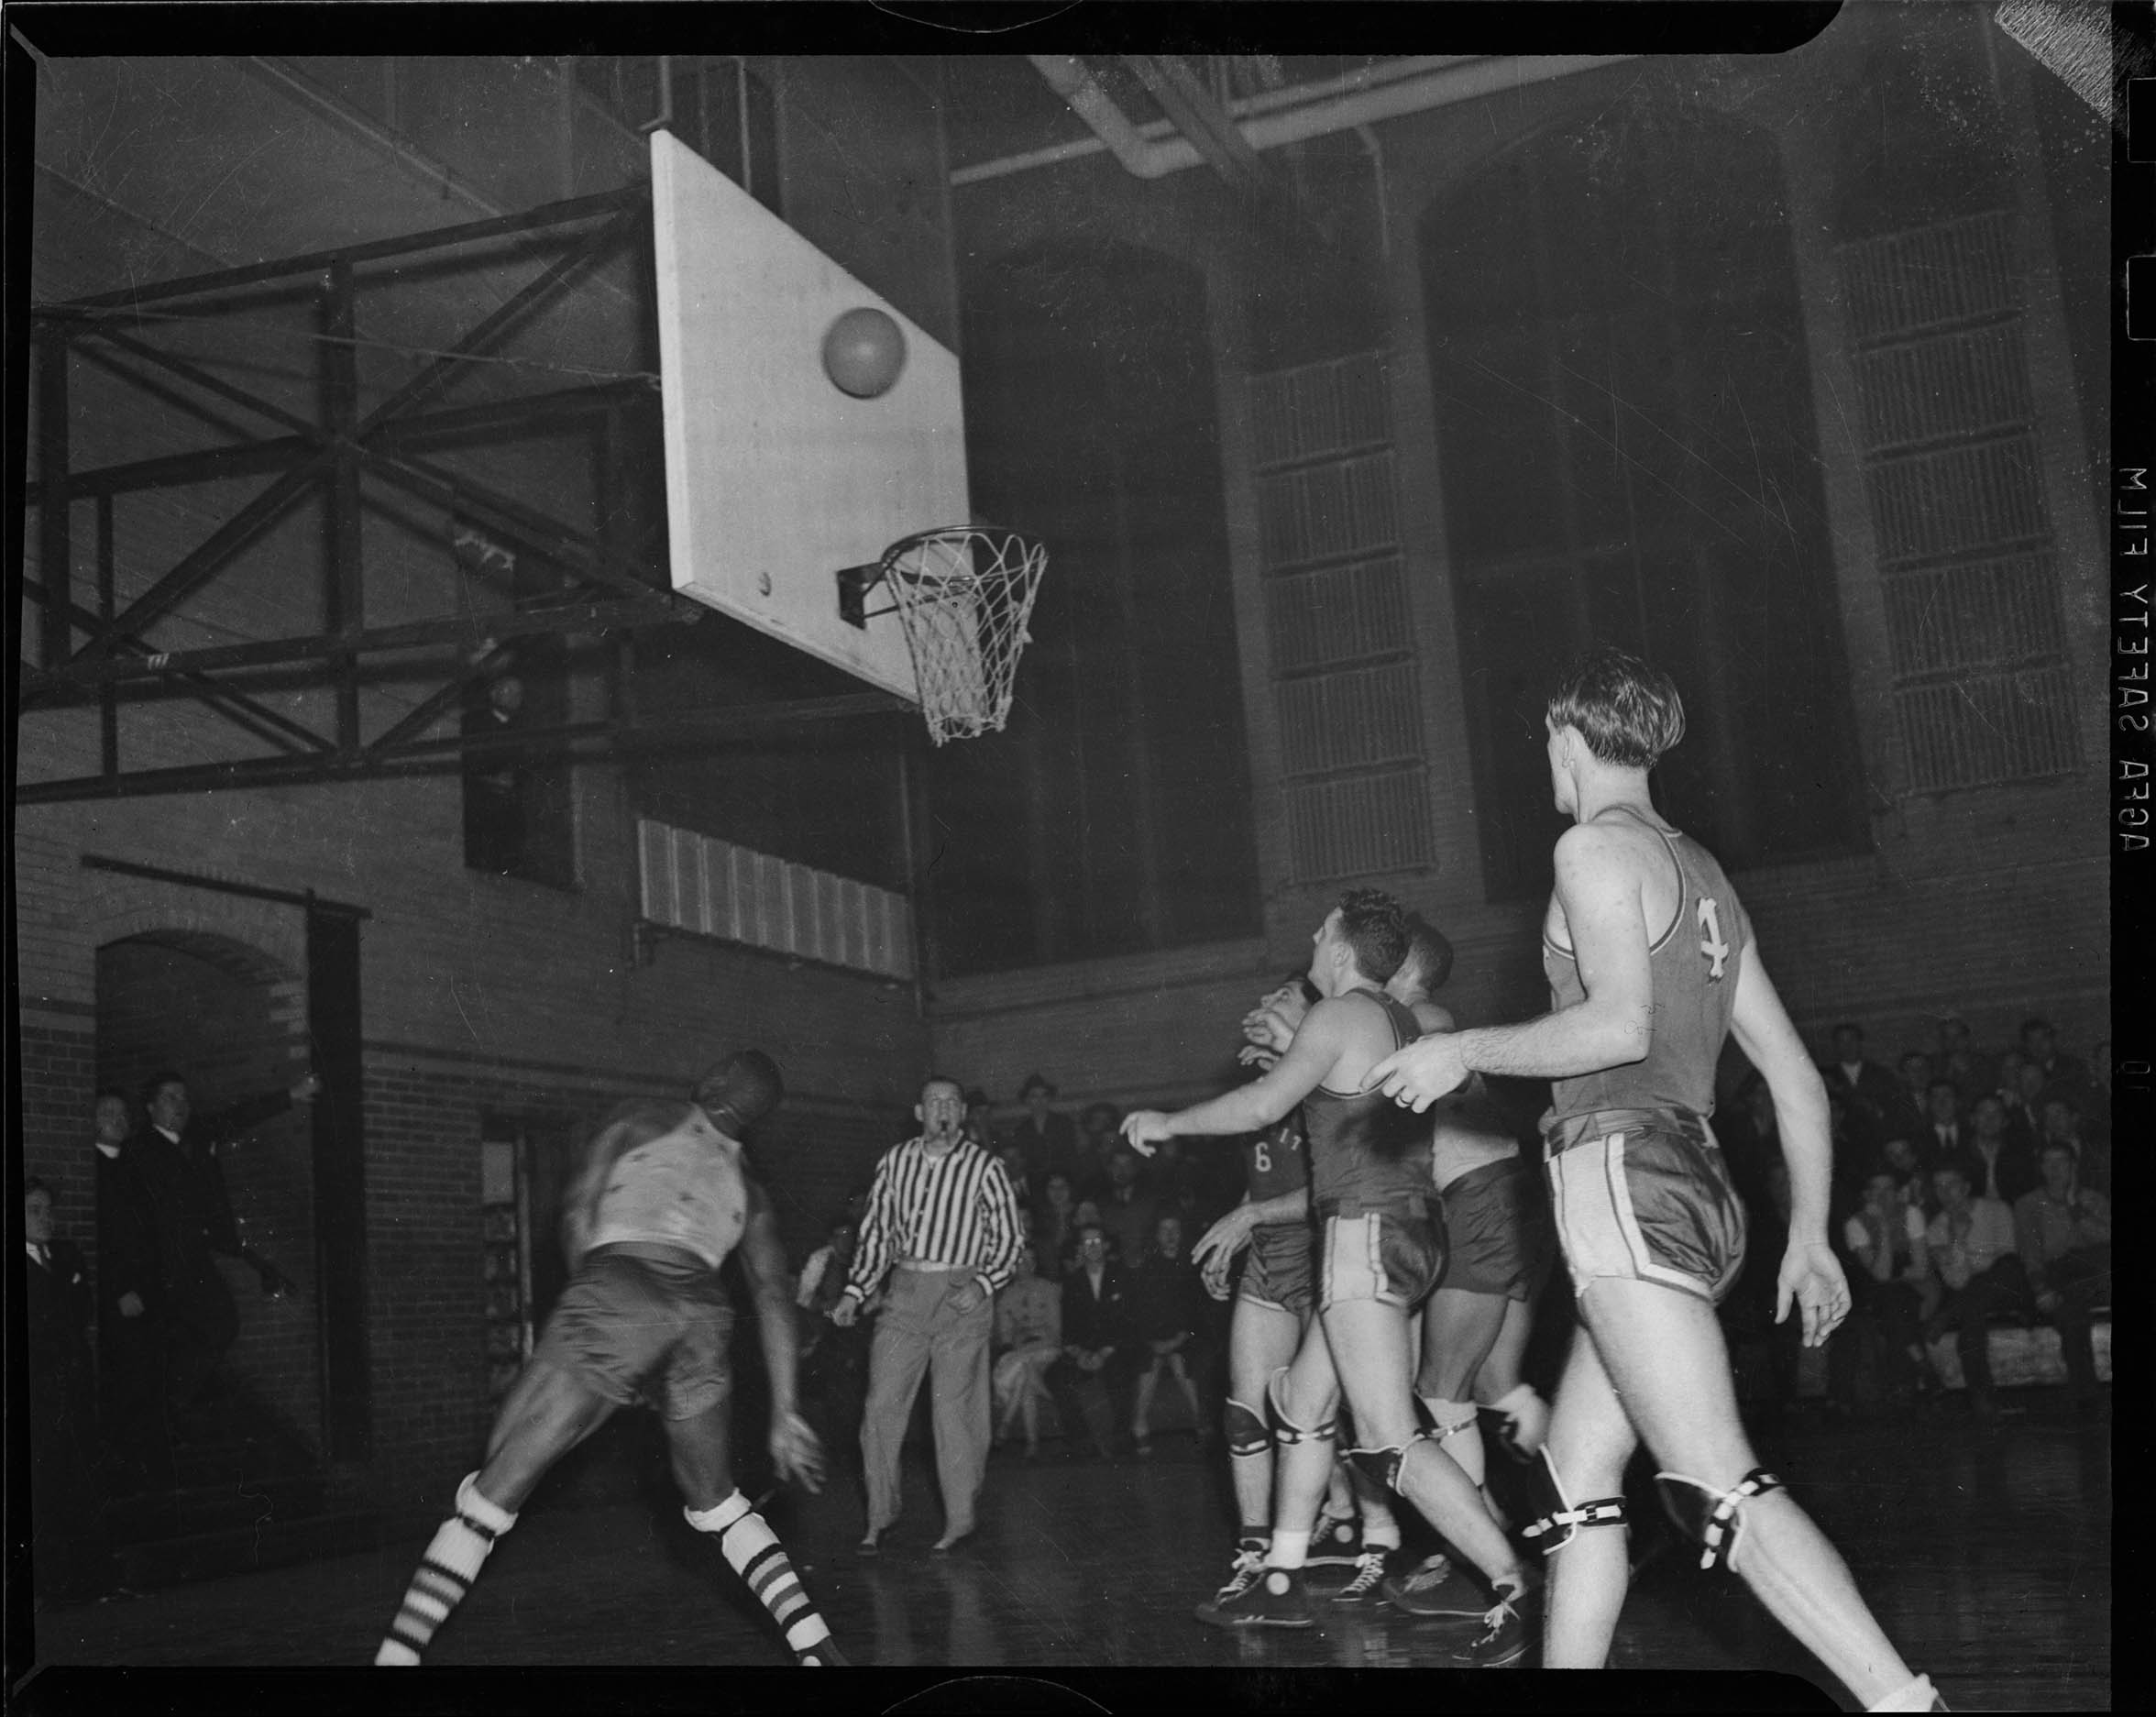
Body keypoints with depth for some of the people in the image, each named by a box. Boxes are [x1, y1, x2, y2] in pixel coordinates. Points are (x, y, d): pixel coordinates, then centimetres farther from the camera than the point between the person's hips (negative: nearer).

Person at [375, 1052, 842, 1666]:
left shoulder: (645, 1115, 22)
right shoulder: (747, 1190, 28)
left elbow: (577, 1206, 14)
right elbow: (775, 1296, 20)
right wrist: (784, 1413, 19)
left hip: (618, 1289, -4)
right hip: (703, 1312, 4)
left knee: (492, 1492, 4)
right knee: (718, 1506, 23)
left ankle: (397, 1654, -1)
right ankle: (817, 1648, 14)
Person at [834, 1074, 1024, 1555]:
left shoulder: (984, 1168, -1)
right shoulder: (896, 1161, 8)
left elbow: (1008, 1237, 3)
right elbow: (876, 1231, 14)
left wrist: (983, 1284, -11)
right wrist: (855, 1291, 7)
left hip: (962, 1296, -3)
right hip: (904, 1293, 3)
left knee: (955, 1410, -3)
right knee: (881, 1404, 0)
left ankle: (960, 1520, 9)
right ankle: (881, 1515, 13)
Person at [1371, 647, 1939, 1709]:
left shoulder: (1598, 847, -4)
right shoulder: (1702, 877, 21)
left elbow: (1621, 1025, -20)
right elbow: (1798, 1078, 20)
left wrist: (1465, 1052, -8)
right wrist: (1809, 1237, 24)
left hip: (1624, 1178, -9)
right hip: (1697, 1184, 9)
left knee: (1719, 1490, -14)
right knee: (1576, 1481, 12)